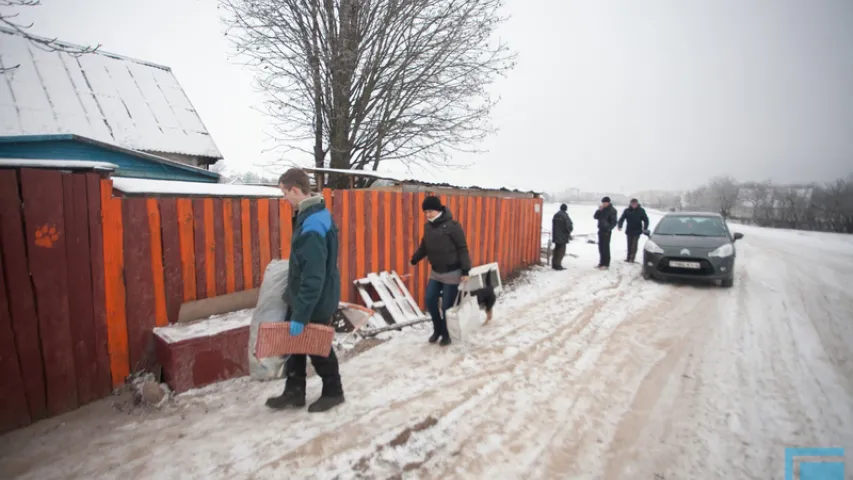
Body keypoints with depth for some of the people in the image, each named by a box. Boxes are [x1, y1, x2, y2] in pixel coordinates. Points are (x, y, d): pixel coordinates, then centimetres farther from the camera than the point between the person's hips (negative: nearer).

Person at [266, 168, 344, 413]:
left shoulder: (313, 227, -29)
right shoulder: (311, 215, 4)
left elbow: (314, 277, -30)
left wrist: (301, 315, -25)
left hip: (316, 302, -9)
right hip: (302, 296, 9)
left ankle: (333, 392, 31)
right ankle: (294, 392, 34)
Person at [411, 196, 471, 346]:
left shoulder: (452, 226, -16)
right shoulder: (428, 227, 4)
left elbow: (462, 249, -15)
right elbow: (424, 247, 18)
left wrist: (465, 270, -17)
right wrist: (414, 259, 24)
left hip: (452, 272, -6)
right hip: (435, 272, 6)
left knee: (447, 306, 0)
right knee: (430, 301, 6)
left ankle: (446, 334, 21)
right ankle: (437, 329, 27)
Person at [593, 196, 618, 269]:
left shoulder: (612, 210, -9)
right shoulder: (602, 210, 11)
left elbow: (614, 222, -13)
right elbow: (595, 217, 7)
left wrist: (608, 229, -18)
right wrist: (599, 210, -7)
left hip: (606, 231, -7)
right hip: (601, 230, 7)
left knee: (605, 247, -5)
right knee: (601, 247, 11)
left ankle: (606, 264, -1)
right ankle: (602, 262, 20)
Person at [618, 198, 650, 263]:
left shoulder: (641, 210, -3)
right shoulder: (627, 210, -1)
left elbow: (646, 219, 1)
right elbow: (622, 219, -4)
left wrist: (645, 228, -11)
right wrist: (620, 226, -20)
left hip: (637, 231, -2)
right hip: (629, 231, 2)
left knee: (634, 245, -6)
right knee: (629, 245, 8)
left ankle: (632, 258, -2)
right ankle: (629, 258, 16)